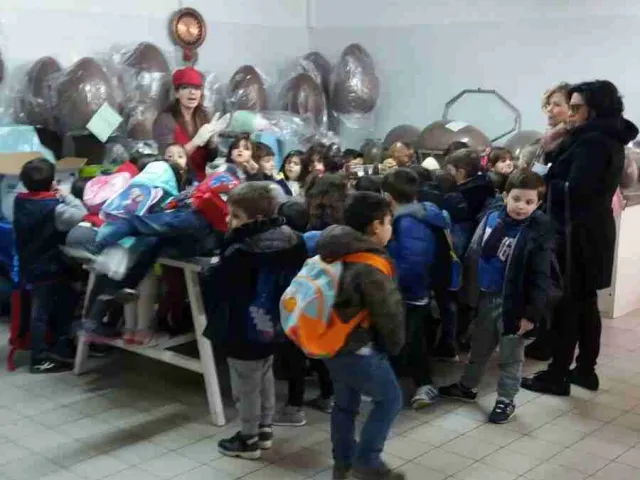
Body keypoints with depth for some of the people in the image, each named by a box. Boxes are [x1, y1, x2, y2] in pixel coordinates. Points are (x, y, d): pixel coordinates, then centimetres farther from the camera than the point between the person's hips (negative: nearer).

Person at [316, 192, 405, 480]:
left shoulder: (333, 253, 4)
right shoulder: (369, 265, -23)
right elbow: (389, 312, -18)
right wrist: (394, 346, 1)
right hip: (358, 348, -9)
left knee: (345, 403, 20)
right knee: (390, 399, 8)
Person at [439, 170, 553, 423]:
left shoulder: (539, 231, -17)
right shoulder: (491, 218, -5)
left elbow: (541, 277, -16)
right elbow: (473, 255, 6)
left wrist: (532, 312, -18)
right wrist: (470, 291, 6)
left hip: (512, 302, -5)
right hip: (486, 297, 5)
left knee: (510, 355, 12)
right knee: (479, 347, 24)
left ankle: (506, 400, 28)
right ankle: (467, 386, 43)